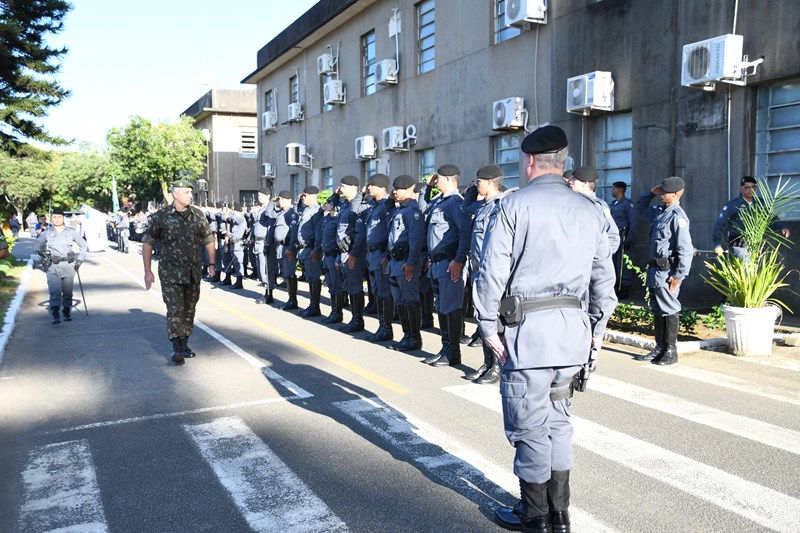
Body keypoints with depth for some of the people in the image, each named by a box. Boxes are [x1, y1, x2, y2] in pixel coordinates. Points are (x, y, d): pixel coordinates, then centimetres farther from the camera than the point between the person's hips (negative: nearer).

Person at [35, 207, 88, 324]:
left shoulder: (71, 232, 6)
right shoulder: (46, 233, 6)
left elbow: (83, 245, 15)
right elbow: (38, 246, 20)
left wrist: (80, 259, 7)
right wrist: (43, 260, 9)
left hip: (68, 265, 1)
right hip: (52, 266, -1)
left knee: (67, 292, 4)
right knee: (55, 291, -14)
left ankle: (67, 313, 19)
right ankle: (55, 315, -18)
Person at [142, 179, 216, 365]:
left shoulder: (198, 215, 3)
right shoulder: (161, 216, -7)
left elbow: (209, 240, 12)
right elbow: (147, 243, -2)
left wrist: (211, 263, 5)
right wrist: (147, 271, -5)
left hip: (194, 273, 4)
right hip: (171, 273, -4)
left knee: (189, 310, 12)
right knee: (175, 310, -8)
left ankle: (184, 344, 26)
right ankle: (176, 349, -3)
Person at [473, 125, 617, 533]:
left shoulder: (514, 205, -6)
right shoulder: (589, 210, 10)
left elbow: (492, 272, -10)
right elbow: (604, 275, 12)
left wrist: (488, 327, -3)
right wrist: (598, 326, 20)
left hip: (528, 329, -6)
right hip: (574, 329, 6)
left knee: (529, 424, 6)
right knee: (557, 418, 18)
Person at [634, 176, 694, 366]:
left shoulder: (677, 216, -15)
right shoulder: (659, 212, 12)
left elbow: (686, 248, -19)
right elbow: (640, 208, 33)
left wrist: (679, 275, -19)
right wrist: (651, 192, 16)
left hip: (667, 271, -9)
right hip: (654, 268, 9)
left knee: (669, 310, -1)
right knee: (657, 309, 14)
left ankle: (671, 352, 8)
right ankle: (659, 348, 23)